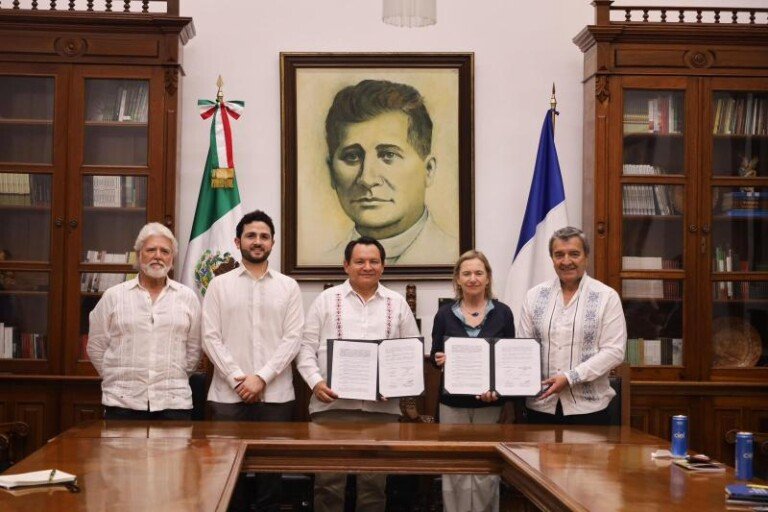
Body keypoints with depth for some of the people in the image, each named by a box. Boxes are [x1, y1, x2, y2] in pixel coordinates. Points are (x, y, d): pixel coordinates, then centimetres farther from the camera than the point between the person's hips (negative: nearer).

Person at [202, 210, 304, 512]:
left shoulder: (288, 287, 7)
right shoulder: (219, 285, 6)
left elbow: (292, 339, -1)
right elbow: (211, 338, -1)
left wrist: (261, 378, -11)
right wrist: (238, 379, -10)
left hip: (276, 394, 0)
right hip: (229, 394, 0)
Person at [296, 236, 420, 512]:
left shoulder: (397, 304, 11)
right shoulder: (326, 300, 6)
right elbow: (306, 347, 4)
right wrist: (316, 382, -11)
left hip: (381, 406, 2)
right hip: (332, 403, -1)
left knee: (375, 481, 7)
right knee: (328, 481, 1)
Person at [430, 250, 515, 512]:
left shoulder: (502, 313, 2)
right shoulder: (444, 314, 4)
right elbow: (434, 357, 7)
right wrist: (439, 360, -16)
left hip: (489, 403, -1)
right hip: (452, 402, 1)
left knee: (486, 471, 1)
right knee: (454, 470, 3)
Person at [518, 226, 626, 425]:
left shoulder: (607, 297, -2)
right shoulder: (534, 295, 7)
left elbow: (614, 351, -7)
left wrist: (570, 378, -16)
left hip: (588, 407, -2)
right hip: (541, 405, 2)